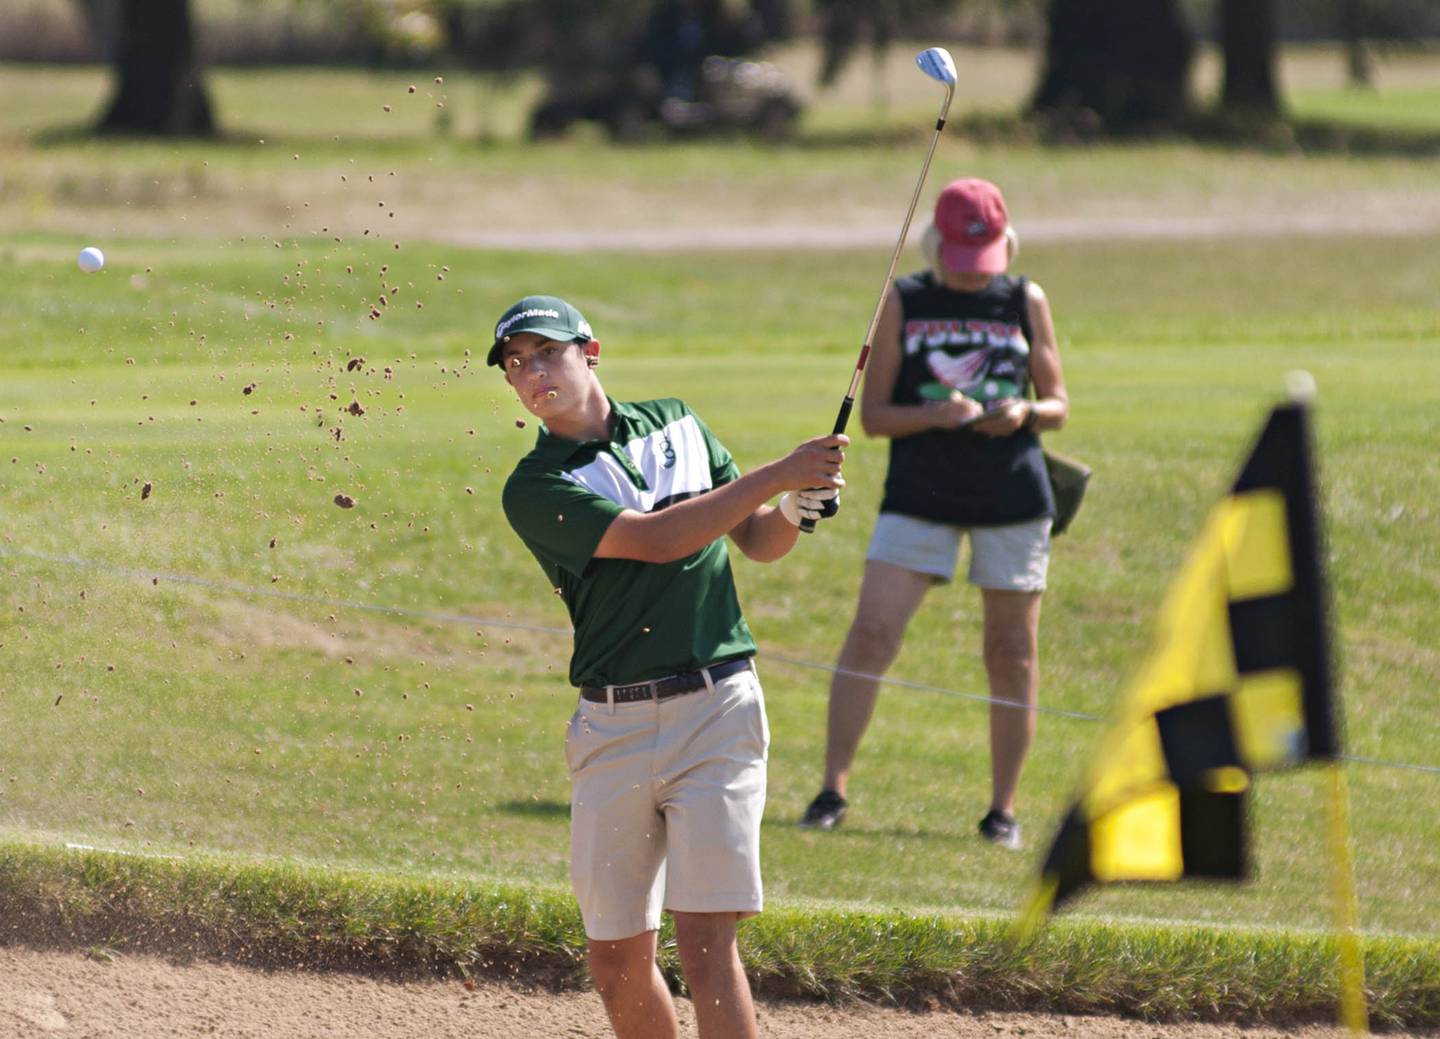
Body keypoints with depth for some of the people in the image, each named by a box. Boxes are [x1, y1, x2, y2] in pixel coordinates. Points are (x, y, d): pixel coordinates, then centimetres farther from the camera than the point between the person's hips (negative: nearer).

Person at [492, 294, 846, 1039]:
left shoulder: (676, 425, 11)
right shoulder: (535, 489, -2)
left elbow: (759, 543, 18)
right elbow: (655, 540, -14)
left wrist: (796, 510, -5)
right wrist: (777, 475, -16)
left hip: (716, 708, 0)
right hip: (614, 723, 0)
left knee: (706, 948, -12)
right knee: (617, 962, 5)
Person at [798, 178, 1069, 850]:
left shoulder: (1026, 303, 6)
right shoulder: (903, 303, 2)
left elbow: (1058, 405, 10)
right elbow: (872, 414, 1)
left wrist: (1024, 411, -13)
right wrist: (937, 415, -17)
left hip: (1012, 495, 1)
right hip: (919, 493, -1)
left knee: (1012, 650, 2)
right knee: (871, 631, -12)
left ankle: (1004, 808, 11)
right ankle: (833, 788, -7)